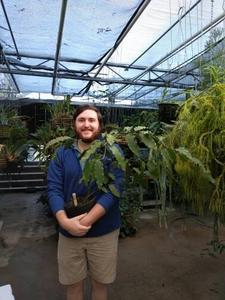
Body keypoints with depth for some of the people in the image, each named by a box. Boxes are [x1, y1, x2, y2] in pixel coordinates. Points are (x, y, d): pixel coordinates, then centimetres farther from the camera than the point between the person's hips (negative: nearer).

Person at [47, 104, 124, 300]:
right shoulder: (61, 154, 0)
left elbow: (114, 190, -16)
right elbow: (54, 189, -6)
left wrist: (86, 221, -21)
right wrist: (65, 221, -21)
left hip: (104, 231, -1)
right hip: (69, 232, 2)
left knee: (100, 282, 19)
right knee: (73, 283, 21)